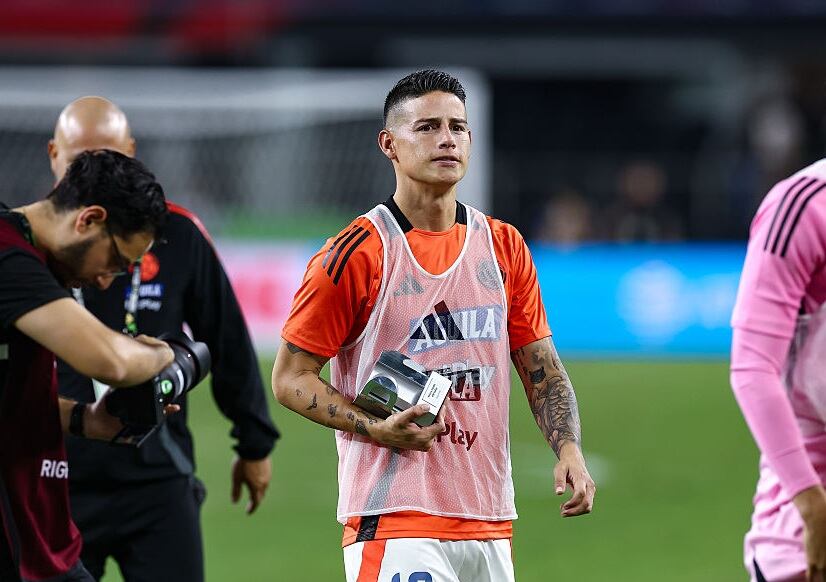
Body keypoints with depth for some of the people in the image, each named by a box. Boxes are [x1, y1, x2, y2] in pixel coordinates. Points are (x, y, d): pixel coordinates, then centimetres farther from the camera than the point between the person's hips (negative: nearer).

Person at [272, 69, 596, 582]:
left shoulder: (505, 247, 10)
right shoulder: (356, 255, -6)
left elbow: (543, 371, 15)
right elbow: (291, 378, -3)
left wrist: (568, 449, -2)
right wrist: (378, 429, -16)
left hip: (489, 522, 6)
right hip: (393, 523, -6)